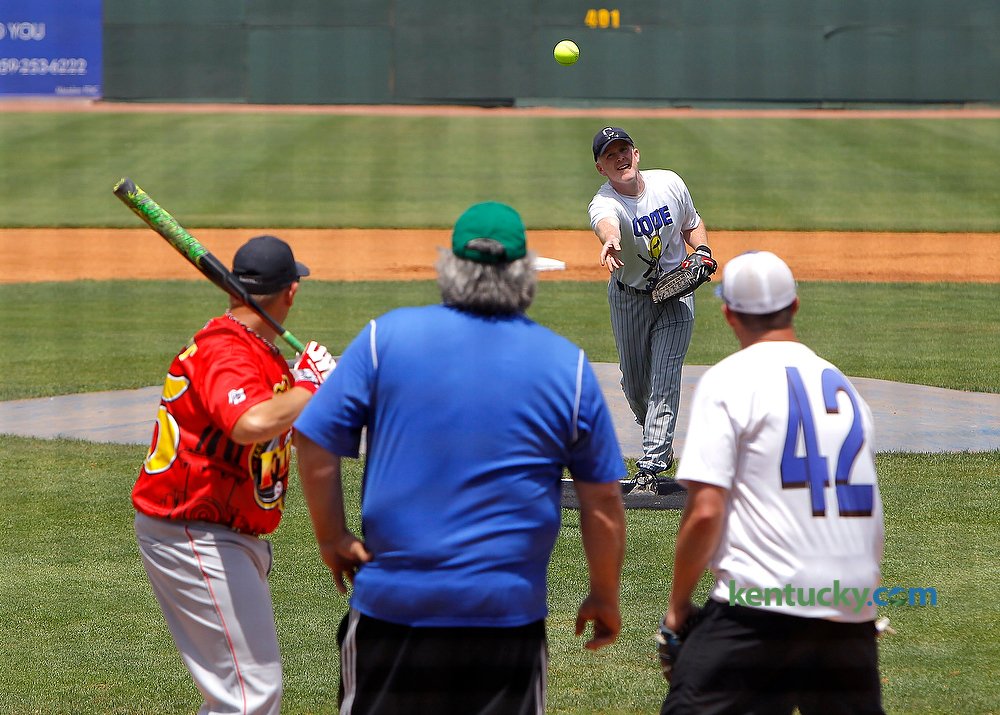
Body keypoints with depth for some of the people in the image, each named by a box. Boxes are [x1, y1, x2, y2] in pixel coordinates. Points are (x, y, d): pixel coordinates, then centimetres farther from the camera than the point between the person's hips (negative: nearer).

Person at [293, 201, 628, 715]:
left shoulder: (386, 337, -3)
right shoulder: (567, 365, 0)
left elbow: (314, 442, -3)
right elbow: (602, 500, 4)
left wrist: (331, 538, 10)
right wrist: (605, 596, 16)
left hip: (390, 604, 0)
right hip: (508, 614, 0)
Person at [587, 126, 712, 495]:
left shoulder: (670, 183, -11)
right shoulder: (603, 203, -24)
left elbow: (692, 223, 9)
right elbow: (606, 223, -51)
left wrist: (702, 251, -12)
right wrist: (610, 240, -74)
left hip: (675, 294, 0)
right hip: (628, 298, 0)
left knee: (664, 380, -12)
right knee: (634, 383, 12)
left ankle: (650, 467, -15)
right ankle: (661, 446, 39)